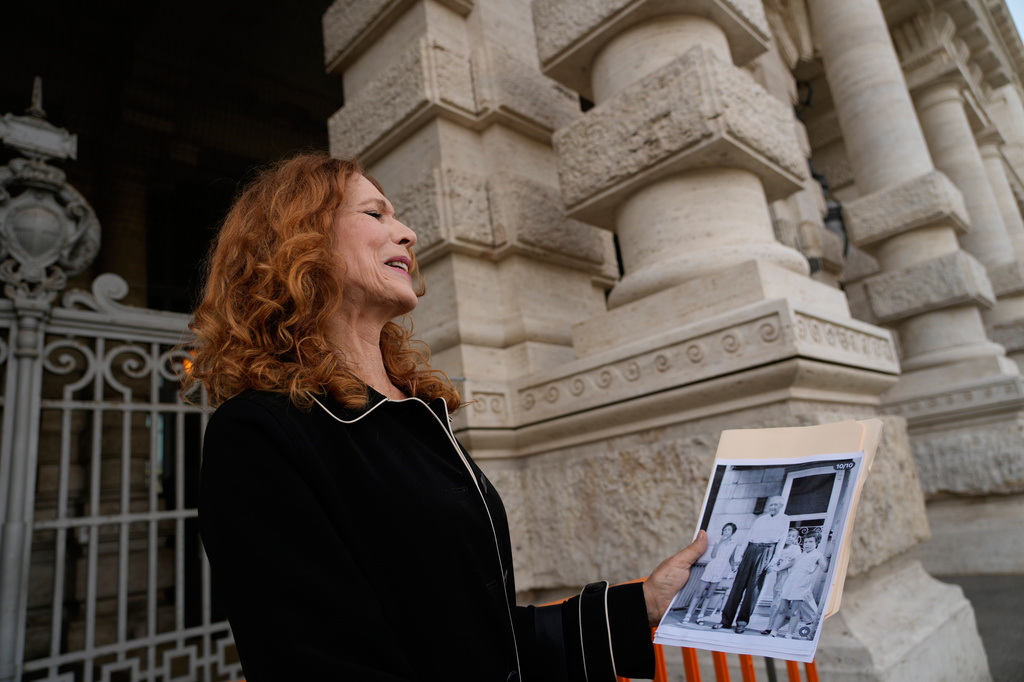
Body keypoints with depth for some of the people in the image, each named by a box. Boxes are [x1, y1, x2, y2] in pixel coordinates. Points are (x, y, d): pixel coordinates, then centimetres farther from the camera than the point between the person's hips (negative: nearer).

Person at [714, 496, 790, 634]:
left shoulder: (784, 519, 8)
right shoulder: (760, 519, 21)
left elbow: (781, 541, -1)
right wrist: (741, 556, 11)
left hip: (766, 551, -4)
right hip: (751, 550, 4)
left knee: (753, 587, -8)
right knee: (739, 584, -1)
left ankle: (742, 621, -2)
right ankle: (726, 620, 1)